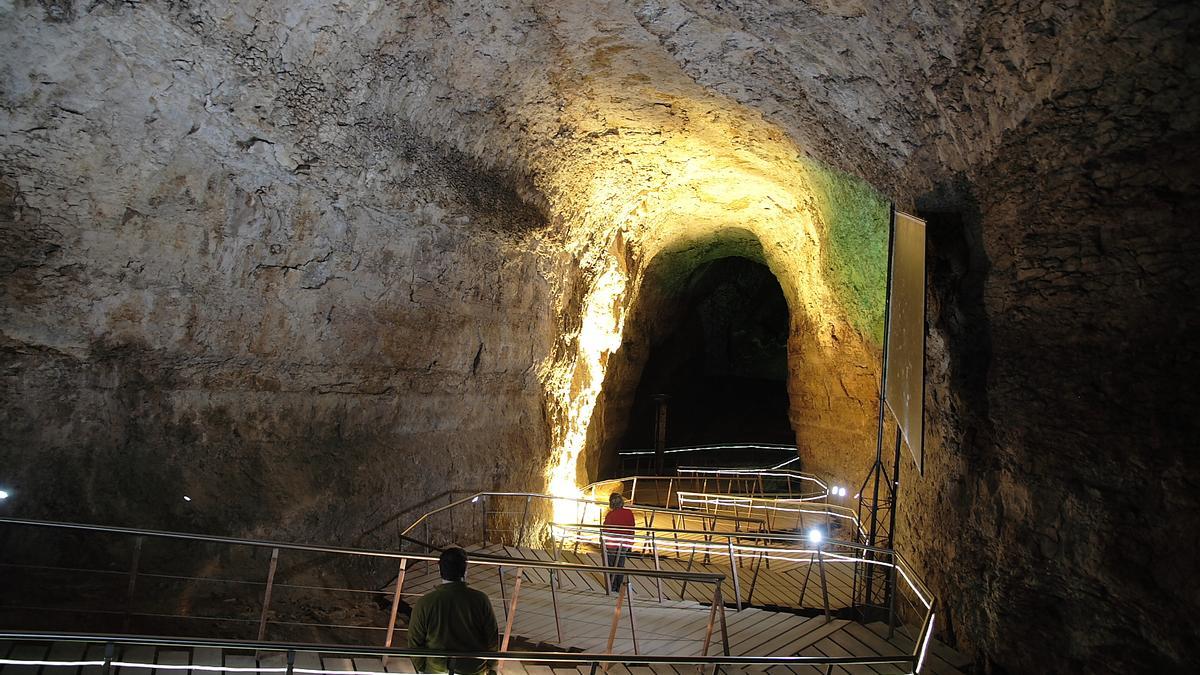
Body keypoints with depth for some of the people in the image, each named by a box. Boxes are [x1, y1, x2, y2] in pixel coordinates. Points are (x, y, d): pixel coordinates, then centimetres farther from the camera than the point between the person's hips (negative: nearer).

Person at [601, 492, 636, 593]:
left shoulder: (611, 514, -19)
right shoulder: (629, 513, -5)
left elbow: (605, 530, -14)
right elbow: (632, 529, 4)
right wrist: (630, 543, 14)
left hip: (612, 544, -4)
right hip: (624, 544, 5)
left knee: (611, 565, 11)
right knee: (621, 565, 15)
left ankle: (613, 586, 15)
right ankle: (619, 587, 20)